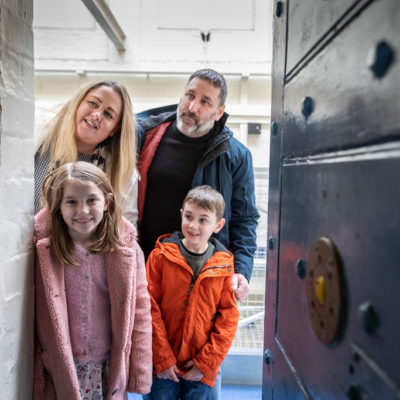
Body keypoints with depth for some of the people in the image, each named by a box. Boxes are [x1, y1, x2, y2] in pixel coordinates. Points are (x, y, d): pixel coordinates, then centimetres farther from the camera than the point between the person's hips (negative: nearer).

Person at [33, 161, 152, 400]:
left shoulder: (127, 251, -8)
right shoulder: (44, 251, -10)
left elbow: (140, 315, -3)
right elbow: (41, 317, -4)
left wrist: (139, 375, -2)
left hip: (110, 370, 1)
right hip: (60, 372, 0)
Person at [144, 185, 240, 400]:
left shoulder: (224, 264, -4)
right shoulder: (161, 255, -8)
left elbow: (229, 316, -2)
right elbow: (150, 307, -8)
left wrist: (206, 362, -6)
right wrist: (162, 358, -10)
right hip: (163, 366, -1)